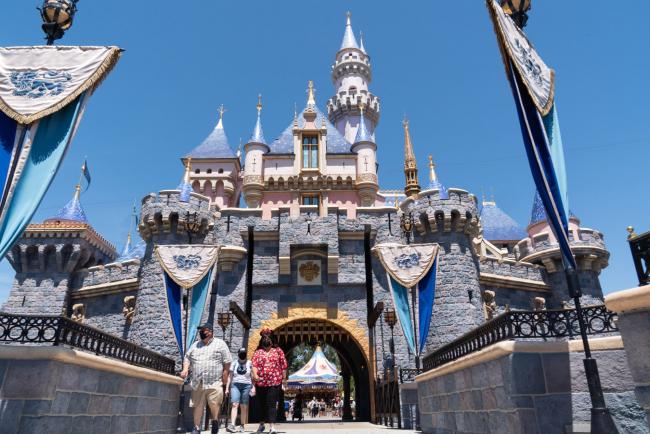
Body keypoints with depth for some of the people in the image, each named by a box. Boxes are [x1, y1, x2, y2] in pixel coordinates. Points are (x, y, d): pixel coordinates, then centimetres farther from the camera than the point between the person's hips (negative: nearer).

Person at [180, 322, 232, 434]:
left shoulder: (220, 344, 3)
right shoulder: (195, 345, 16)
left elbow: (227, 361, 1)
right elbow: (187, 358, 18)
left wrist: (225, 375, -6)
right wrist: (185, 369, 1)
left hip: (214, 382, -4)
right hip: (197, 383, 4)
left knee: (214, 403, -11)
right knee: (197, 405, 4)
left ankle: (215, 422, 14)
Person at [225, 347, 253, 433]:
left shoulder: (249, 363, 5)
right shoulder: (234, 364, 10)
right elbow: (230, 376, 13)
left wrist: (253, 387, -6)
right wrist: (227, 388, 9)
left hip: (246, 385, -1)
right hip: (235, 385, 1)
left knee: (244, 407, 2)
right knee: (235, 404, -13)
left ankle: (242, 426, 11)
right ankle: (232, 425, -18)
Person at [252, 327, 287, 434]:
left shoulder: (278, 351, 5)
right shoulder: (258, 352, 6)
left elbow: (283, 365, 6)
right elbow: (254, 365, -5)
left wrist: (284, 378, 3)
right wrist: (255, 375, -22)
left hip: (275, 382, -2)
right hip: (261, 382, 2)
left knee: (272, 404, -9)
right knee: (262, 404, 14)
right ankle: (262, 424, 32)